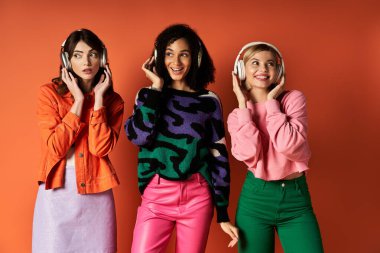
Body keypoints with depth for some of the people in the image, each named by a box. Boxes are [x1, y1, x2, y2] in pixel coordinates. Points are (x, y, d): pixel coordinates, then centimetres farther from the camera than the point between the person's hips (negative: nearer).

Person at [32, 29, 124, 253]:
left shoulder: (113, 101, 3)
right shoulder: (49, 93, -3)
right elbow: (55, 147, -13)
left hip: (96, 192, 1)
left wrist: (98, 98, -13)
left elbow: (100, 147, -12)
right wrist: (79, 100, -13)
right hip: (57, 190, -1)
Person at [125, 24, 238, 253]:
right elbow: (139, 136, -12)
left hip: (198, 197, 0)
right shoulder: (149, 95, 6)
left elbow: (219, 155, 5)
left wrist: (223, 212, 2)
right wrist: (157, 87, -6)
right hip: (157, 195, 0)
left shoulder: (209, 101, 4)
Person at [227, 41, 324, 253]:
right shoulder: (237, 116, 4)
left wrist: (271, 102, -12)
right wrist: (243, 105, -10)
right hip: (256, 197, 1)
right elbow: (249, 154, -16)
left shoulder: (293, 99, -1)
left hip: (296, 197, -1)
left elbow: (289, 146, -18)